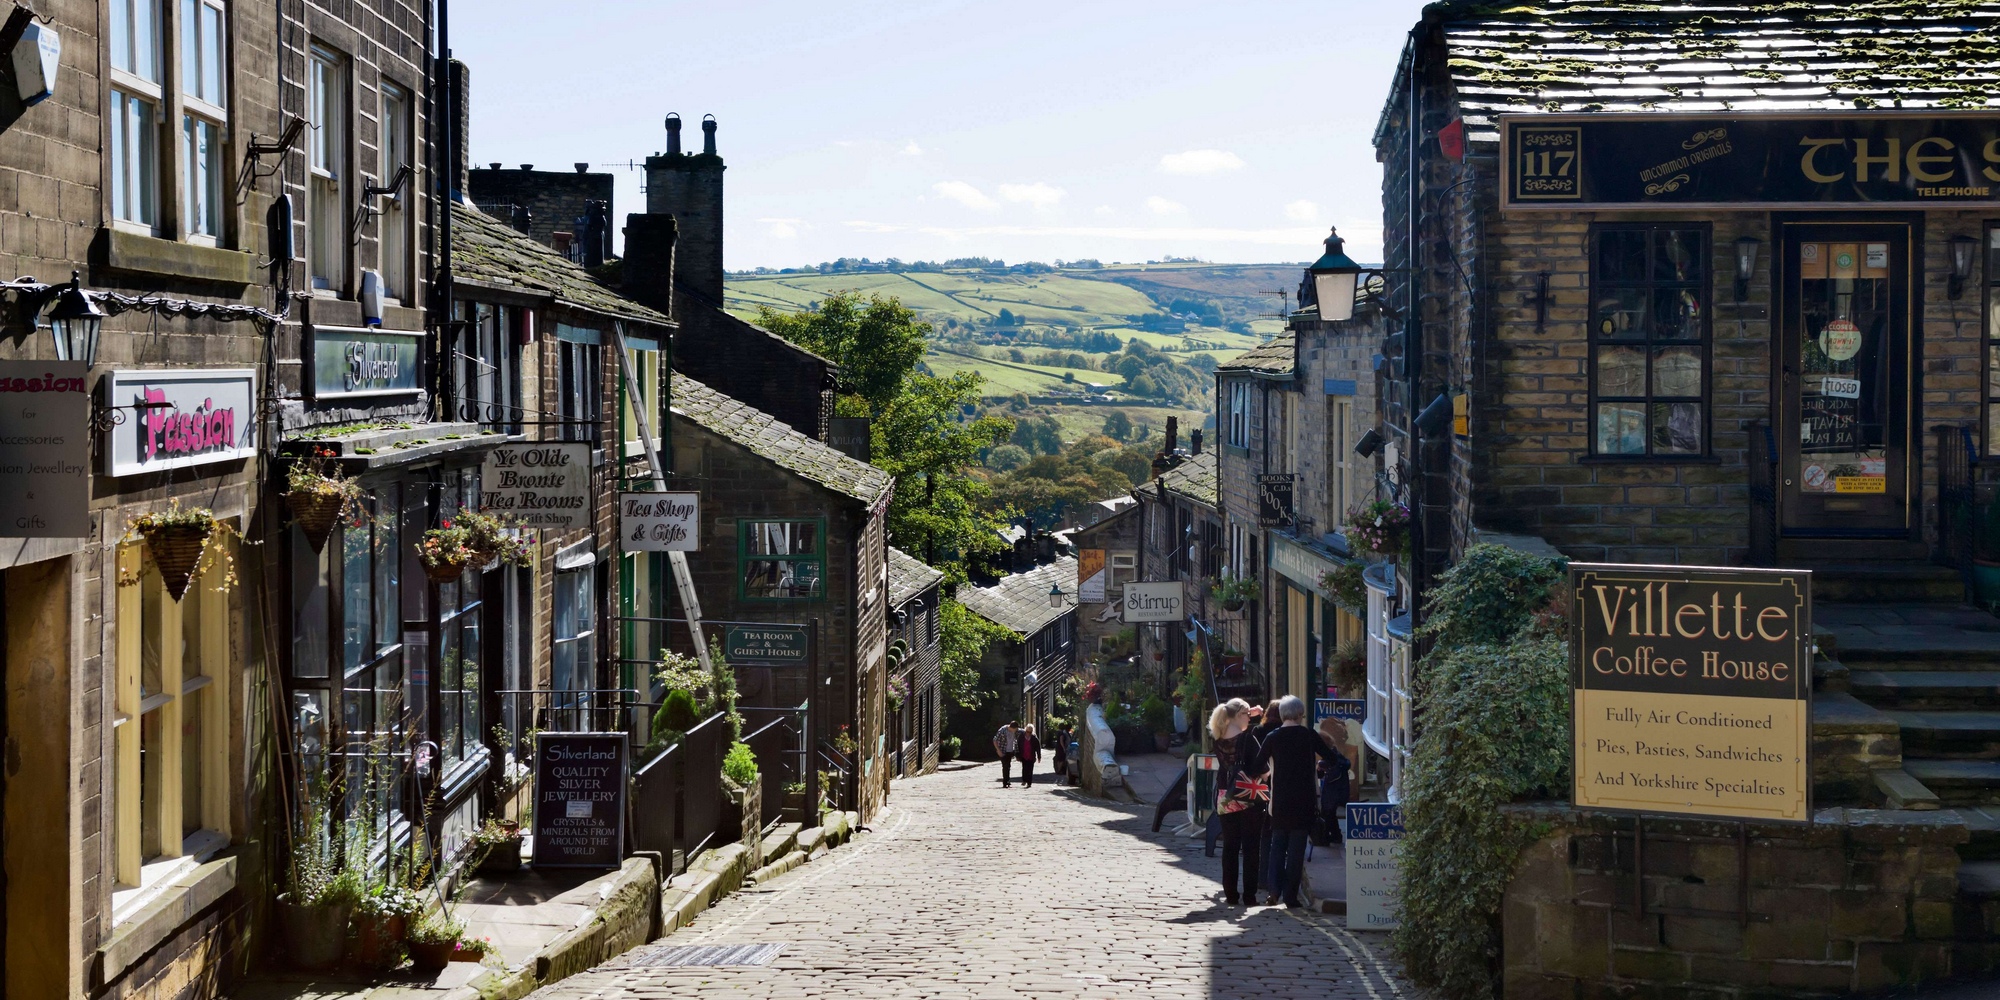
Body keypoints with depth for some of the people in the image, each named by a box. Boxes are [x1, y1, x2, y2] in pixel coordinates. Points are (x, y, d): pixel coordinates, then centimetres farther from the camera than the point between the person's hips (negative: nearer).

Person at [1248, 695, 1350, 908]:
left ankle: (1274, 890, 8)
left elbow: (1256, 768, 1)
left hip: (1279, 800, 2)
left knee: (1278, 844, 14)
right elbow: (1333, 759, 5)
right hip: (1303, 800, -2)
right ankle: (1291, 894, -3)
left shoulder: (1272, 738, -1)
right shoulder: (1309, 736, -3)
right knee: (1297, 847, 1)